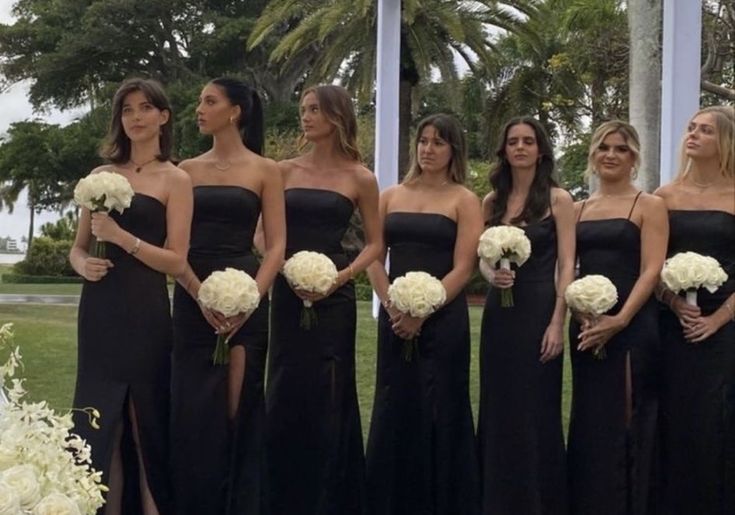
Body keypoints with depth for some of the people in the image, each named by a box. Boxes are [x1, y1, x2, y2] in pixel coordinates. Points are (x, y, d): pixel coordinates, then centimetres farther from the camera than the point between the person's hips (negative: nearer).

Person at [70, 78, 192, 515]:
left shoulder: (175, 180, -2)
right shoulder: (101, 175, 12)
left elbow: (176, 261, -7)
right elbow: (78, 247, 15)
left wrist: (121, 237, -17)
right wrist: (83, 264, -7)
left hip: (145, 313, -4)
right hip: (99, 311, 4)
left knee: (146, 421, 1)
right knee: (99, 422, 8)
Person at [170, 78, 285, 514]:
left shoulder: (264, 171, 3)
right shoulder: (188, 170, 11)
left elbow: (276, 246, -3)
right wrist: (200, 294, -12)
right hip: (192, 297, 3)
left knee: (239, 407, 0)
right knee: (192, 408, 4)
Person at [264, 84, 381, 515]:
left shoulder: (359, 178, 1)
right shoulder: (285, 171, 7)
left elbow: (375, 243, 3)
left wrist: (342, 276, -12)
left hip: (333, 295, -2)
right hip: (287, 292, 3)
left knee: (326, 395, 1)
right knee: (285, 394, 6)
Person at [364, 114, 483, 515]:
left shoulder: (464, 201, 1)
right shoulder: (391, 196, 11)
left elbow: (462, 268, -6)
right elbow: (374, 256, 6)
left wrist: (422, 313, -14)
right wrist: (391, 305, -9)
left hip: (442, 319, -3)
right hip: (394, 318, 3)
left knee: (439, 410, 1)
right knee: (393, 409, 7)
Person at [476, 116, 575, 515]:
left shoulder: (558, 200, -4)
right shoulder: (491, 202, 9)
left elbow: (567, 266, -8)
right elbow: (482, 258, 13)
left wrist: (557, 323, -16)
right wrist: (492, 274, -11)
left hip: (538, 310, -4)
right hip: (498, 311, 5)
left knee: (535, 410, 1)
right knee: (498, 409, 10)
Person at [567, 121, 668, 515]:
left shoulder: (649, 206, 1)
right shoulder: (577, 209, 13)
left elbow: (651, 271, -8)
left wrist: (619, 320, -18)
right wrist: (582, 315, -10)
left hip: (634, 327, -4)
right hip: (585, 328, 4)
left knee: (628, 420, -1)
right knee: (590, 421, 8)